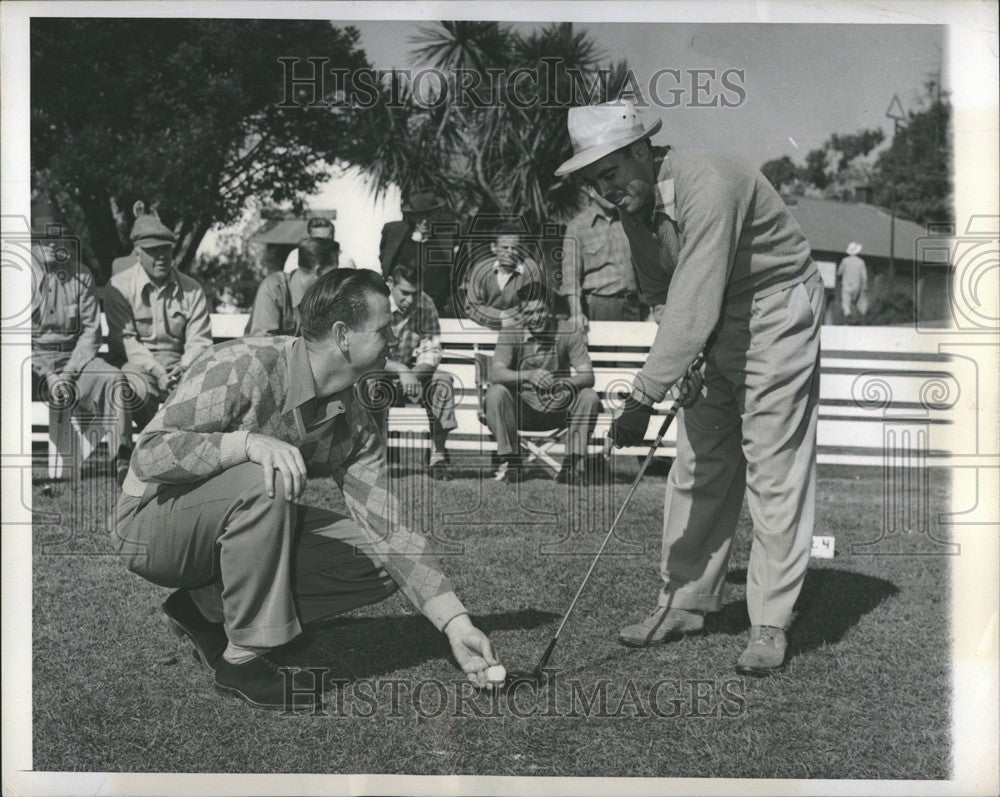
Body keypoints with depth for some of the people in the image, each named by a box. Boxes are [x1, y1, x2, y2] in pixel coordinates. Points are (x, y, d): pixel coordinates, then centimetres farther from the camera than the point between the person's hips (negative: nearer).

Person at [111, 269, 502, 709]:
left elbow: (389, 533, -4)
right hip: (152, 524, -7)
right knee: (264, 484, -36)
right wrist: (248, 441, -44)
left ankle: (206, 607, 1)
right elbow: (148, 455, -29)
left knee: (378, 563, -8)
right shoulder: (243, 365, -24)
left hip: (236, 526, 7)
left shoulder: (354, 424, -3)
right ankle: (243, 661, -21)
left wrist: (456, 624, -13)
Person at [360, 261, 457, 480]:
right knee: (374, 386, -38)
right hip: (378, 374, -3)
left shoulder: (425, 305, -5)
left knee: (443, 382, -24)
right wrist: (400, 370, -41)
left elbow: (432, 351, -8)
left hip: (412, 373, 4)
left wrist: (415, 373, -30)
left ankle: (438, 457, -20)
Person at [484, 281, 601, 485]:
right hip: (521, 407, 0)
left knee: (589, 397, -26)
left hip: (557, 408, 0)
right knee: (495, 393, -29)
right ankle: (509, 461, -16)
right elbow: (496, 373, -25)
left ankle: (574, 464, -18)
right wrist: (529, 375, -44)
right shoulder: (511, 333, -9)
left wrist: (566, 382, -41)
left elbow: (588, 376, -17)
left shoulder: (569, 331, -8)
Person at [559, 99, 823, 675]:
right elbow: (661, 293, 11)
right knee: (697, 467, 8)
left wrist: (645, 397, -34)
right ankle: (686, 603, 19)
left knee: (774, 471, -8)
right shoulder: (635, 203, -1)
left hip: (776, 316, -8)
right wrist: (684, 361, -4)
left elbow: (694, 305, -34)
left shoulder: (708, 187, -29)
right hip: (714, 330, 8)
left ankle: (771, 626, 0)